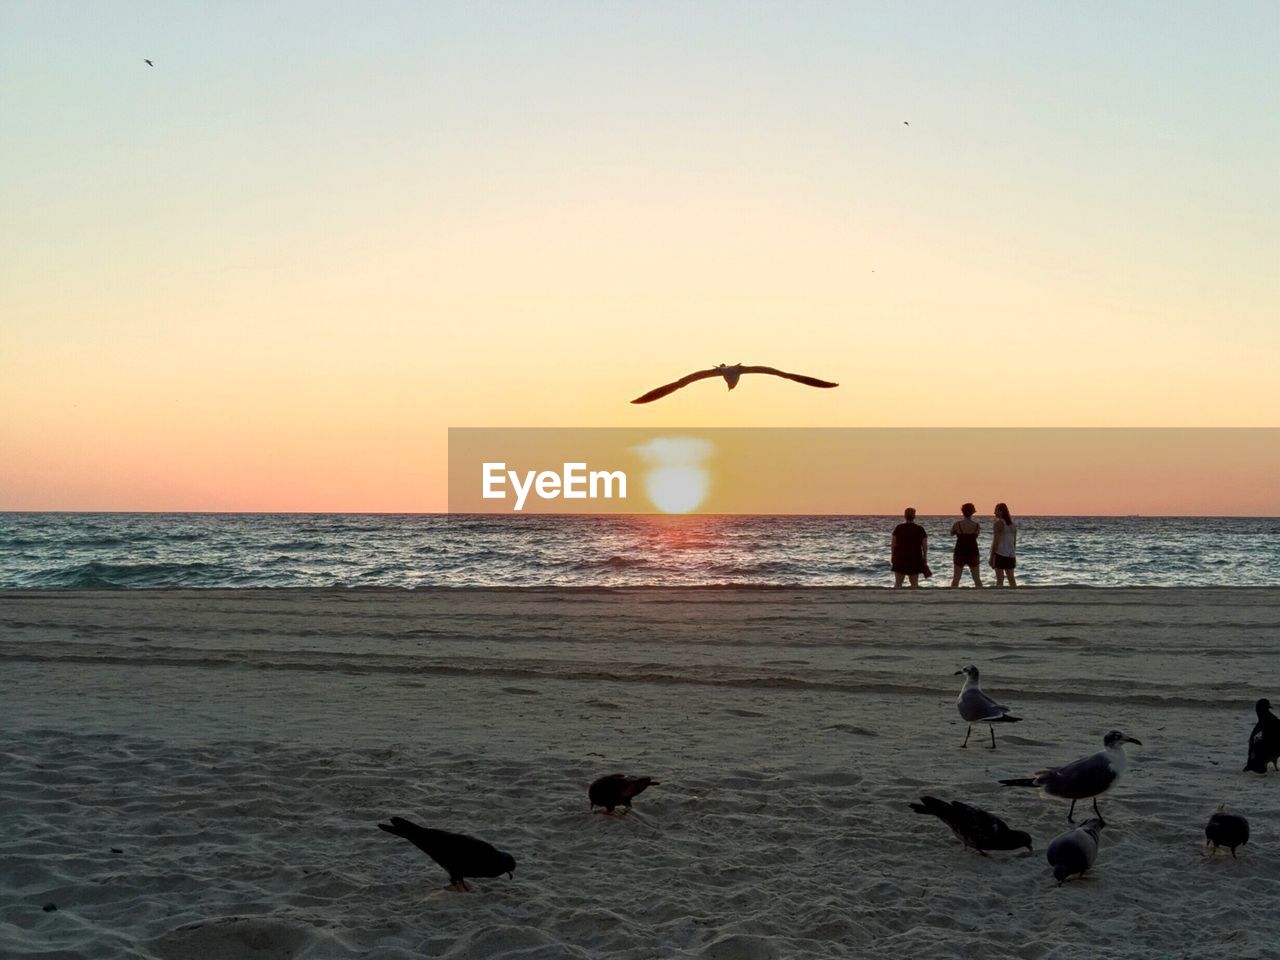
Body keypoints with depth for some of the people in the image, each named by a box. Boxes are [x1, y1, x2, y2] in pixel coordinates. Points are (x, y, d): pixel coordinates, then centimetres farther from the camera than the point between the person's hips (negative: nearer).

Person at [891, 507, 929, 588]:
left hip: (900, 558, -1)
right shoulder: (920, 529, -1)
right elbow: (925, 546, 0)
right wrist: (924, 558, 9)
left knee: (898, 583, 3)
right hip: (915, 559, 1)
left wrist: (893, 555, 7)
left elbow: (893, 543, -2)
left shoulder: (898, 528, -3)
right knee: (915, 583, 8)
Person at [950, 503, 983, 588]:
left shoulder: (957, 524, -11)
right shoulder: (977, 525, -7)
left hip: (960, 553, -1)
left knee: (956, 578, 8)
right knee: (977, 578, 10)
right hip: (973, 553, 1)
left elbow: (952, 533, 8)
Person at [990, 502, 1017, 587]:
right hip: (1010, 554, 7)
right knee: (1011, 578, 12)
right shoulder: (1012, 523, 12)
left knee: (1000, 578, -6)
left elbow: (996, 541, -14)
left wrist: (991, 556, -11)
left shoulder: (999, 523, -11)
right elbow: (1014, 541, 16)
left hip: (1000, 554, -7)